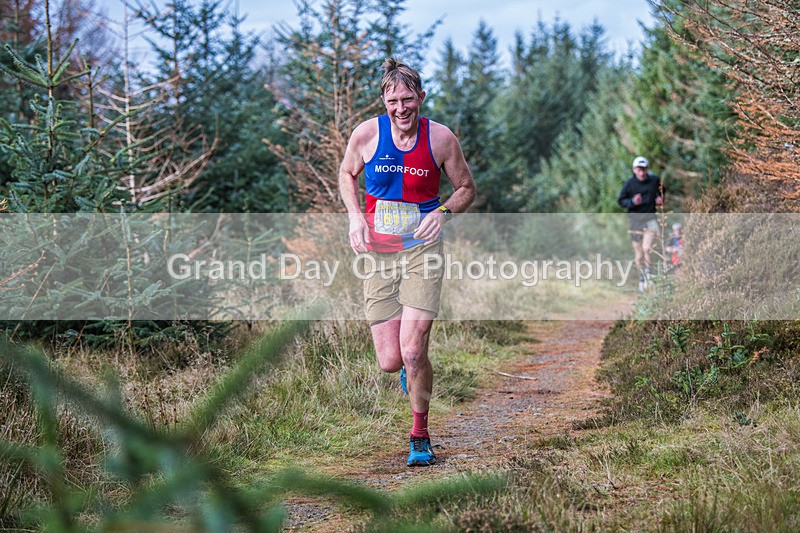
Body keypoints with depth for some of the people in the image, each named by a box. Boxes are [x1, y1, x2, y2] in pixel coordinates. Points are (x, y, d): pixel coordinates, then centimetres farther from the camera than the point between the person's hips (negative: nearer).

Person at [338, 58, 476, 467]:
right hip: (378, 250, 1)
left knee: (413, 352, -14)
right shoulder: (367, 133, -5)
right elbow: (347, 174, 14)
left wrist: (443, 211, -13)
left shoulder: (441, 138, -6)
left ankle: (420, 436, 9)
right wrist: (355, 215, -3)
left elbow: (466, 189, 8)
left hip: (422, 247, -1)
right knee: (389, 361, -2)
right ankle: (410, 364, 39)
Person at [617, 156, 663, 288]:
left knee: (646, 248, -19)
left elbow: (661, 191, 19)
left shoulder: (655, 180, -3)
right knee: (639, 254, 5)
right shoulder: (630, 183, -8)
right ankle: (641, 278, 23)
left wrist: (661, 199, -3)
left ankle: (648, 270, 6)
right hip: (635, 219, 0)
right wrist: (632, 202, -21)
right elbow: (620, 201, -3)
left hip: (650, 218, 0)